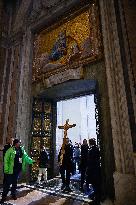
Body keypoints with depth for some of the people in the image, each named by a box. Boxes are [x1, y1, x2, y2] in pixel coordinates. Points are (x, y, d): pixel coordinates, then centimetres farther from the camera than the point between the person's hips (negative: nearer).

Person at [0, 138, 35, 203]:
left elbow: (26, 157, 9)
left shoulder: (22, 150, 5)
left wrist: (31, 161, -2)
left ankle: (13, 194, 33)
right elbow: (6, 160, -13)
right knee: (8, 183, 2)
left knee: (15, 182, 18)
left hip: (18, 169, 6)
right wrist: (6, 169, -19)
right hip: (11, 170, -5)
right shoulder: (10, 150, -13)